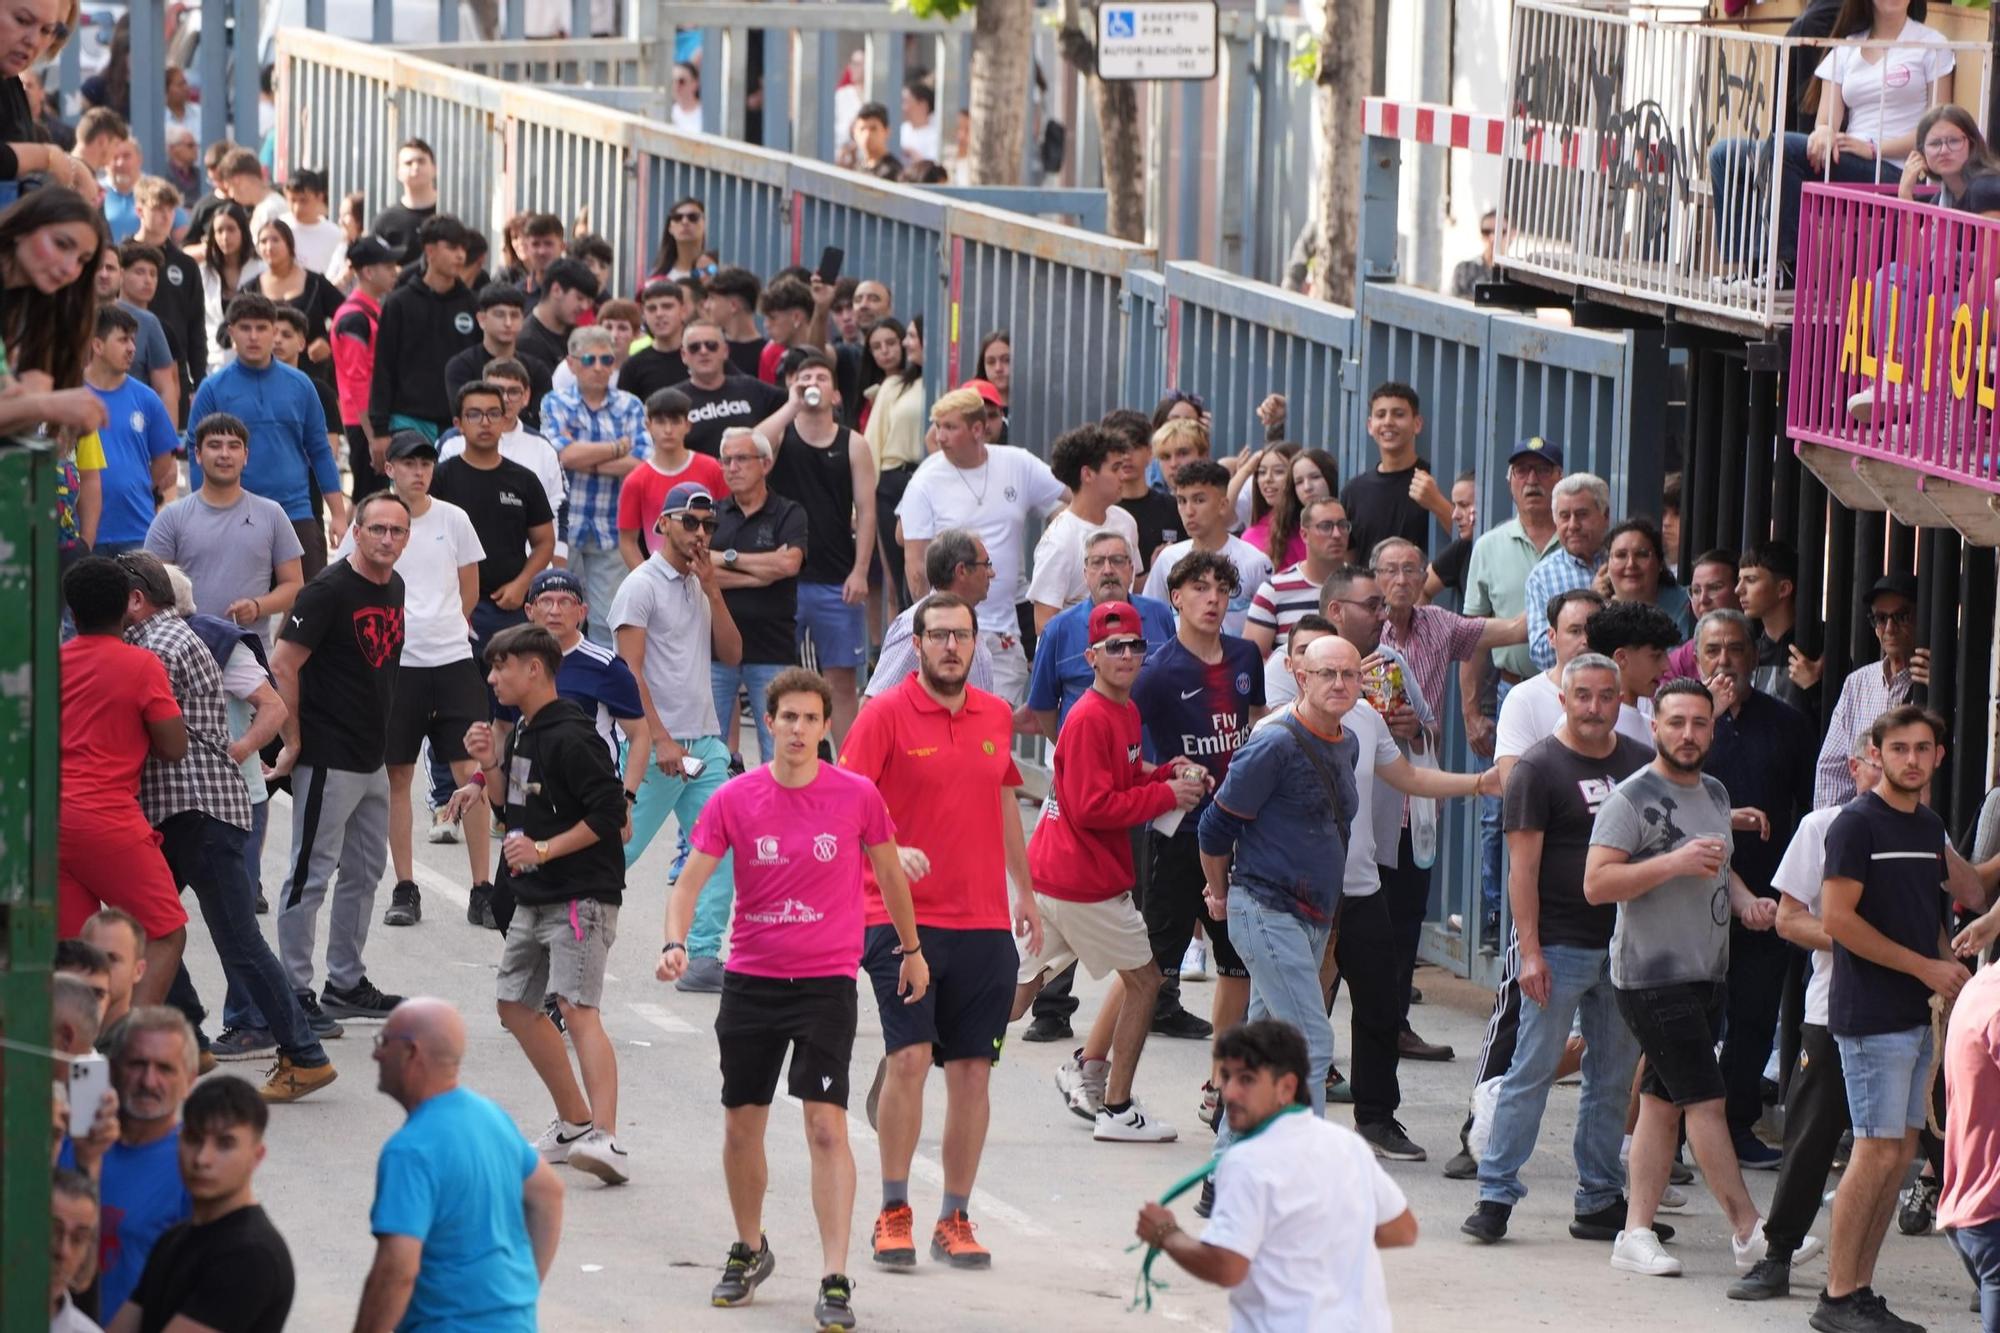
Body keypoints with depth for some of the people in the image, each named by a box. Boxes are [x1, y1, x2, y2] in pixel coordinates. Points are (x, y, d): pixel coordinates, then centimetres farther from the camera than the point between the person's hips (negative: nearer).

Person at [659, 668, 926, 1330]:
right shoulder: (734, 799, -3)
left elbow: (889, 873, 11)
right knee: (741, 1125, 12)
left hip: (827, 982, -2)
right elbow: (690, 881, -3)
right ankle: (748, 1250, 35)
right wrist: (674, 942, -21)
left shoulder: (858, 796, -5)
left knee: (826, 1127, -12)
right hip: (750, 979, 2)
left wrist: (912, 950, 20)